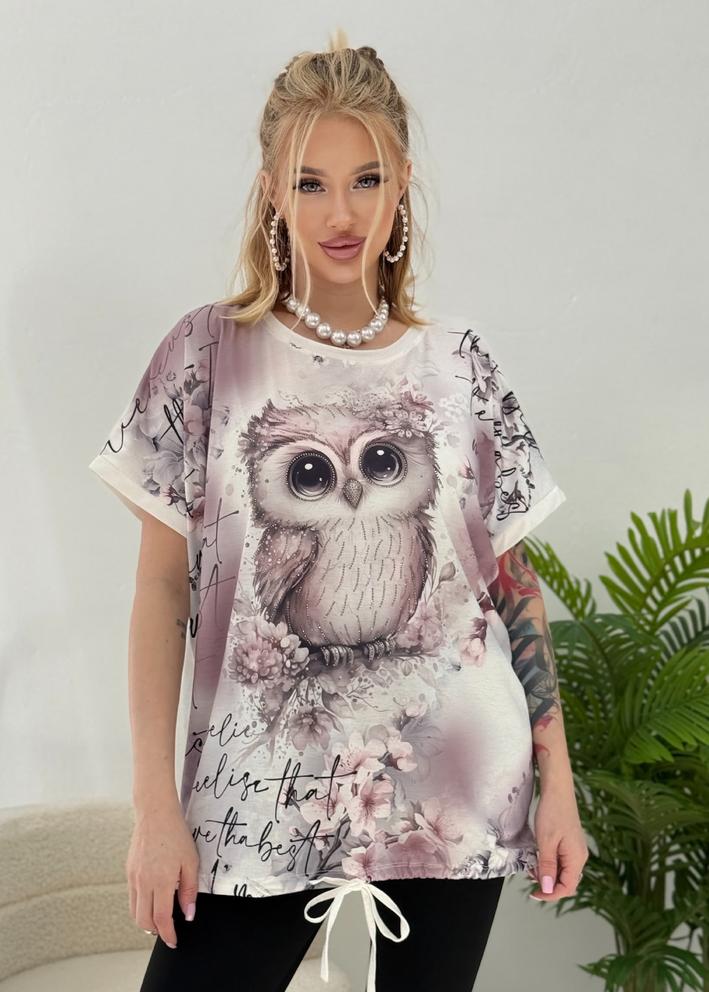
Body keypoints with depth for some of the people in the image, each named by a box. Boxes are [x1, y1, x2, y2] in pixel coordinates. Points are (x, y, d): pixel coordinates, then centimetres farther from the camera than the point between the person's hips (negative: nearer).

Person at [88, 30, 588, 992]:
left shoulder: (459, 359, 3)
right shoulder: (210, 351, -1)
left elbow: (513, 583, 6)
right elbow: (163, 584, -2)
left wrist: (559, 786, 4)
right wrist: (156, 803, -7)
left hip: (455, 794, 2)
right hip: (262, 794, -1)